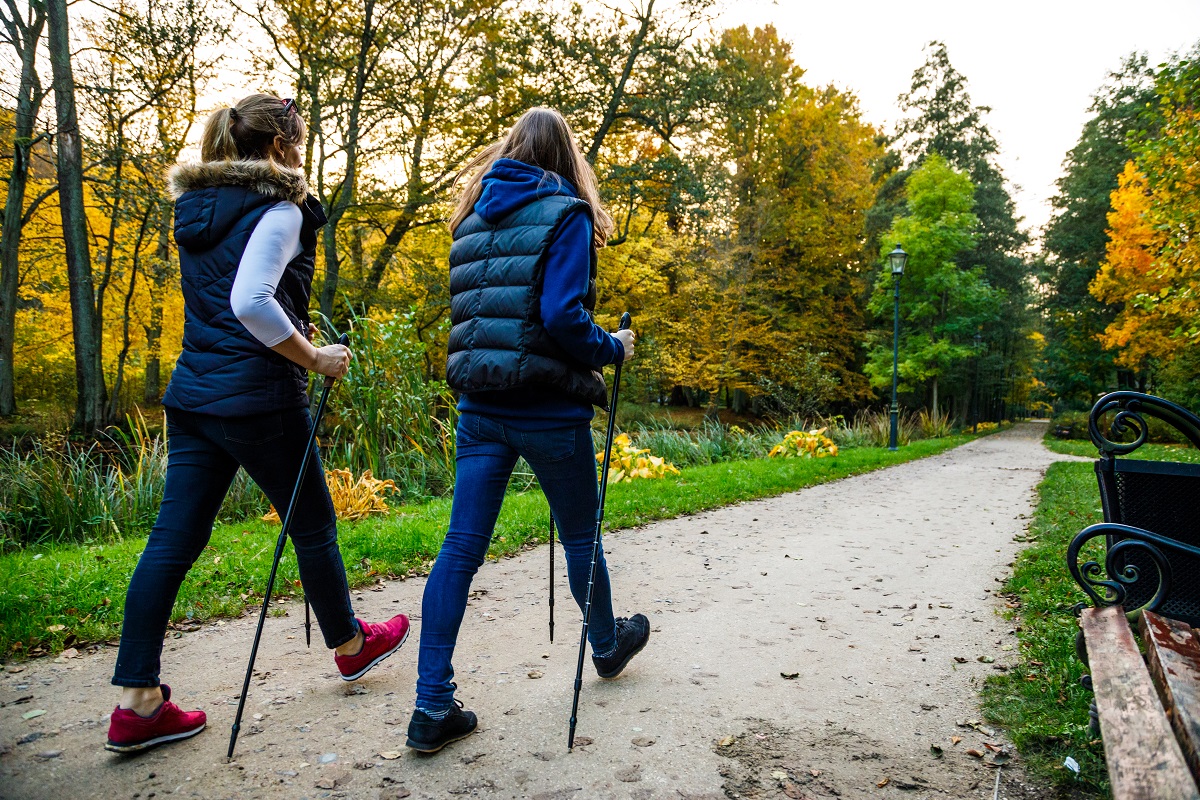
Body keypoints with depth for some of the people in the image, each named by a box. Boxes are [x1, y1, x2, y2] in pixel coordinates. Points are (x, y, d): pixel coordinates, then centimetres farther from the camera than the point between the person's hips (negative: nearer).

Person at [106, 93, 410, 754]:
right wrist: (313, 358, -14)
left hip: (192, 395, 8)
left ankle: (136, 703, 11)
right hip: (257, 396, -8)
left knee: (173, 541, 6)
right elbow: (250, 302, -23)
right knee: (313, 525, 10)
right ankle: (351, 644, 30)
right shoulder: (279, 209, -10)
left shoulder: (195, 209, 17)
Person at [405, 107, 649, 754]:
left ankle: (433, 707, 6)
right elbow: (563, 316, -19)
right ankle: (608, 645, 39)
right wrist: (613, 349, -3)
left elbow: (465, 308, 16)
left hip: (480, 406, 5)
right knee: (580, 535, 15)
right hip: (548, 409, -5)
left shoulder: (472, 217, 13)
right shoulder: (566, 214, -7)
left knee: (460, 548, 4)